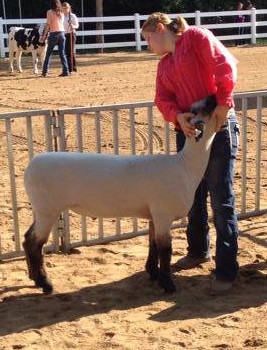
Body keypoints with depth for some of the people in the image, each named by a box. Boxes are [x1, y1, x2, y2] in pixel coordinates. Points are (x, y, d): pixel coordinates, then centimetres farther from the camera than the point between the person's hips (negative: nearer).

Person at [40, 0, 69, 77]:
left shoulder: (50, 12, -5)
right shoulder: (61, 13, 10)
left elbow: (47, 25, -9)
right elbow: (62, 23, 9)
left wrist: (43, 36, -7)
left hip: (53, 34, -4)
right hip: (62, 33, 4)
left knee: (48, 54, 4)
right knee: (62, 53, 8)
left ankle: (44, 72, 3)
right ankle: (66, 71, 3)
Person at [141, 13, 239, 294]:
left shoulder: (196, 37, -3)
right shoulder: (164, 65, 18)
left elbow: (224, 65, -15)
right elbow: (163, 99, 5)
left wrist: (223, 104, -20)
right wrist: (177, 116, -15)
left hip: (219, 127, -8)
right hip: (187, 131, 8)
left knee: (221, 200, -5)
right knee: (193, 197, 16)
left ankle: (226, 270, 2)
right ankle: (198, 251, 36)